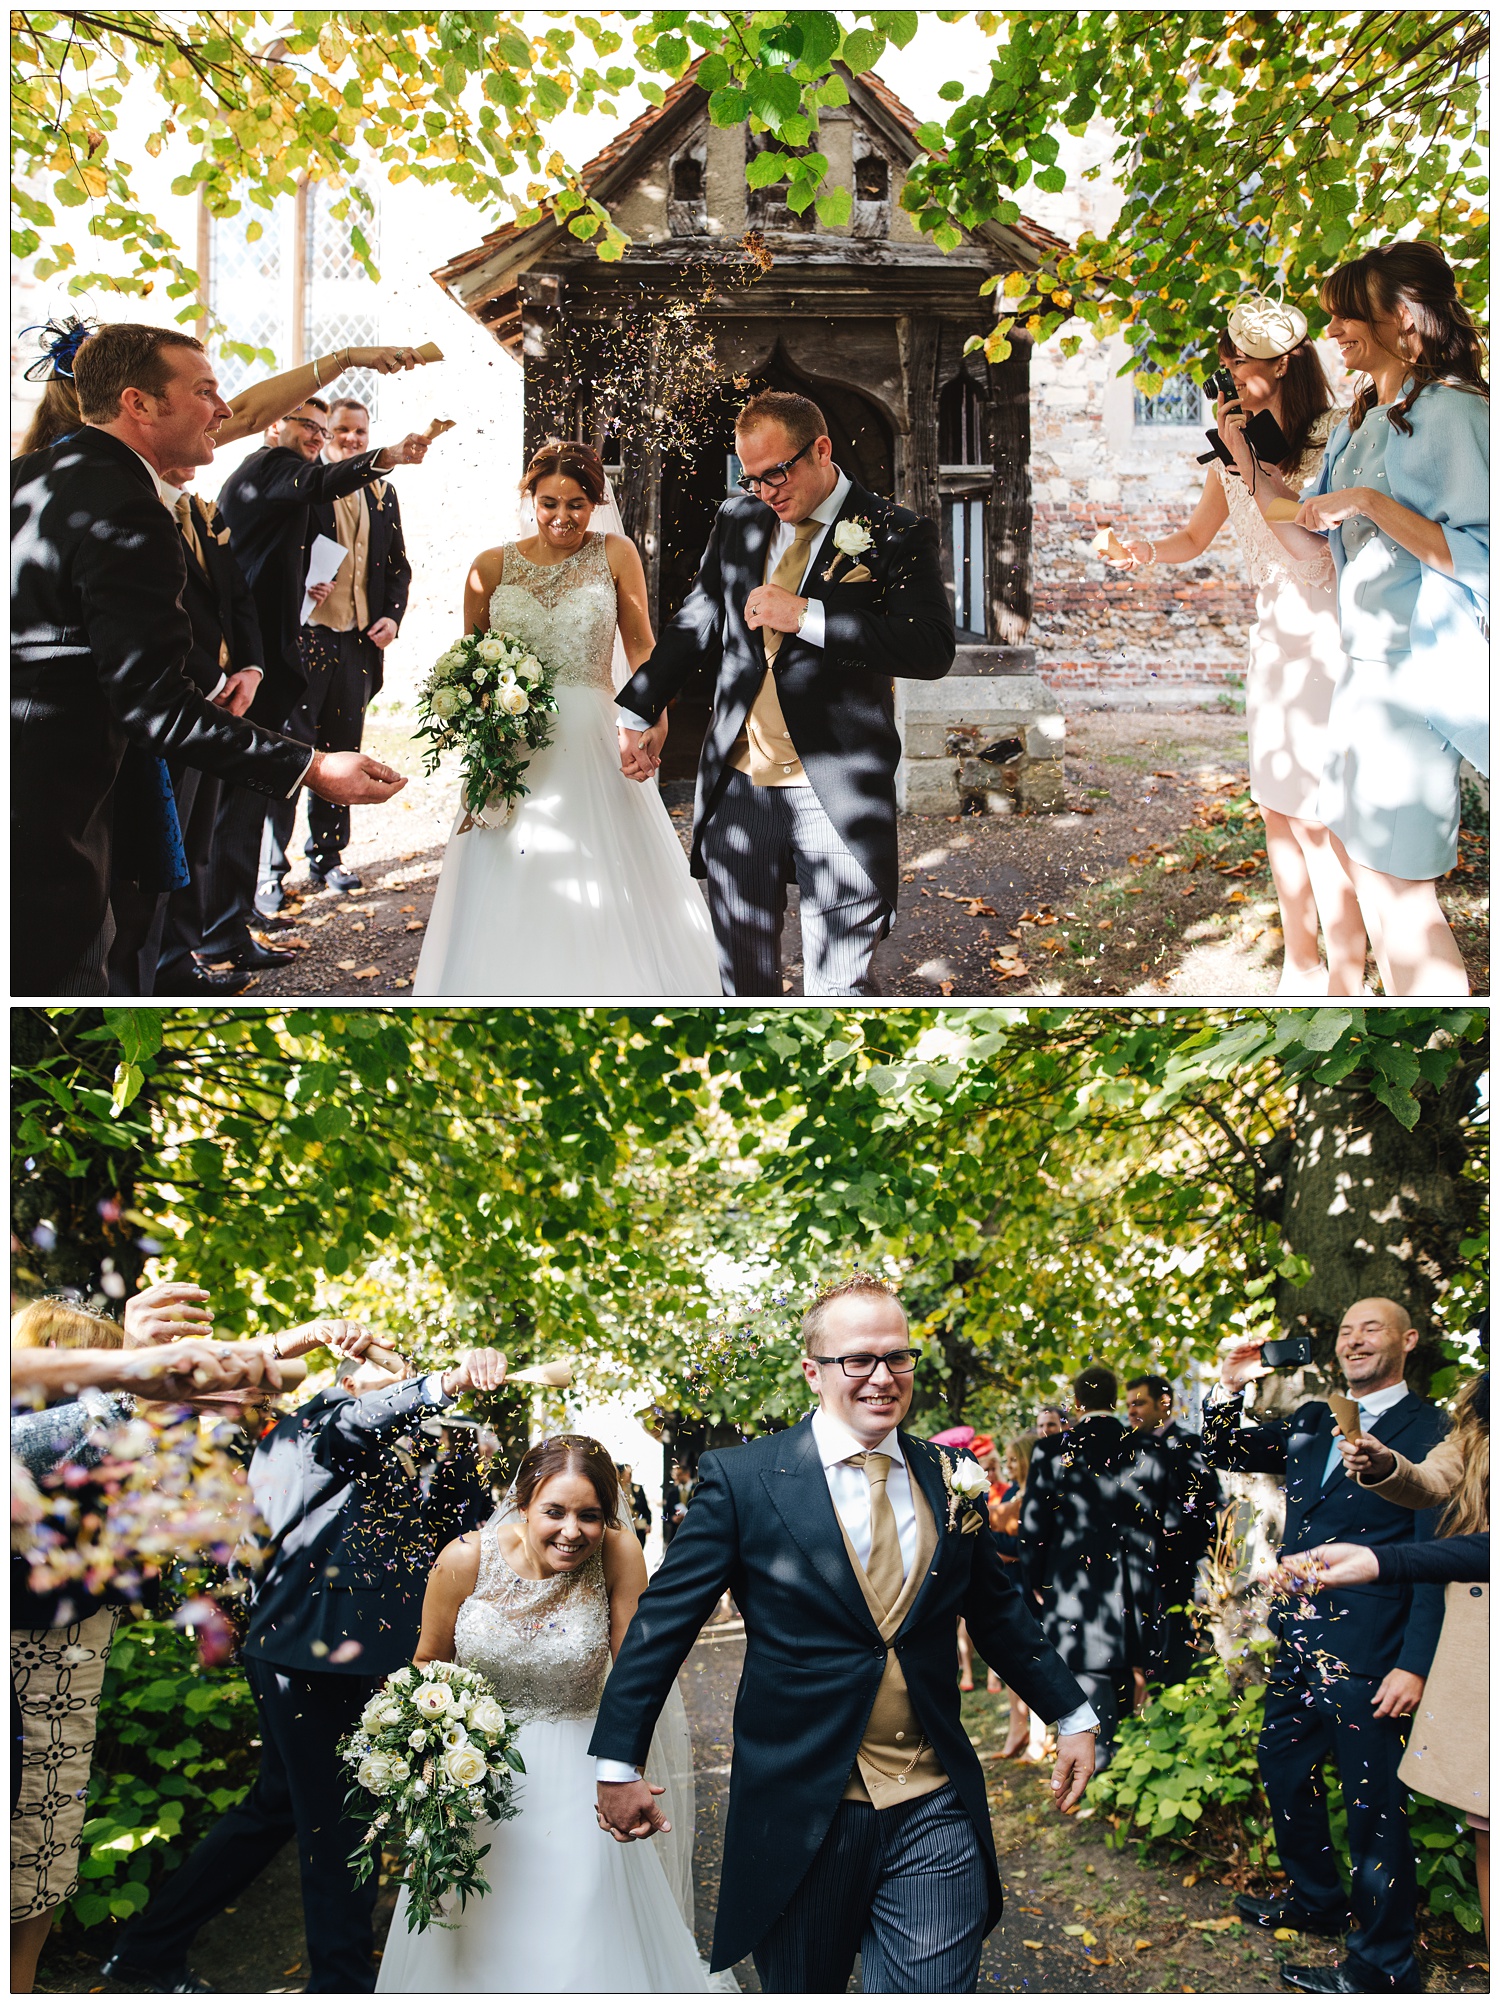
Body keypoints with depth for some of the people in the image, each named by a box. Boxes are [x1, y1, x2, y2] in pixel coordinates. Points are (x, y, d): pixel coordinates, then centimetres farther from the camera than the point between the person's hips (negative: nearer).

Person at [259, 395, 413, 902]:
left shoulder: (382, 494, 13)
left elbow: (398, 565, 17)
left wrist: (393, 615, 2)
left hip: (358, 643, 5)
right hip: (302, 637, -5)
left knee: (341, 754, 14)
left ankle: (327, 857, 26)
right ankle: (269, 870, 5)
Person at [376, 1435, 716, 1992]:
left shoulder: (617, 1554, -18)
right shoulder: (466, 1560, -16)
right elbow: (429, 1662, 0)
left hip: (576, 1773, -1)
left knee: (580, 1943, 1)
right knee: (474, 1940, 12)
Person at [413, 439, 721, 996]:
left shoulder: (614, 554, 3)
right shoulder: (493, 566, 6)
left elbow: (640, 646, 7)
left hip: (591, 741, -1)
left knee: (603, 887, -2)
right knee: (510, 891, 1)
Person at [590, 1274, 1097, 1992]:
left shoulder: (948, 1480, 5)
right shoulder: (742, 1479, -7)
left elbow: (997, 1612, 18)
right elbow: (663, 1621, -4)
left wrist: (1072, 1714, 20)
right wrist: (618, 1763, -4)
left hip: (935, 1818, 2)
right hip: (801, 1817, -2)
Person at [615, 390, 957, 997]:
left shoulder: (895, 534, -4)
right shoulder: (737, 519, 12)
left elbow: (934, 650, -17)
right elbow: (694, 622, 24)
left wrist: (806, 616, -19)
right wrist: (640, 710, 21)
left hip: (838, 798, -5)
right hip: (737, 789, 5)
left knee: (840, 989, 0)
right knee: (743, 981, 13)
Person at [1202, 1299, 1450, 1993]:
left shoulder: (1429, 1431, -8)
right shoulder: (1311, 1422, 13)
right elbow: (1226, 1453, 20)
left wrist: (1415, 1664, -18)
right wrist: (1230, 1389, 0)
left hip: (1366, 1650, -7)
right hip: (1297, 1642, 7)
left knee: (1373, 1805, 0)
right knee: (1283, 1775, 19)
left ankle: (1383, 1966, 13)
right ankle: (1316, 1901, 40)